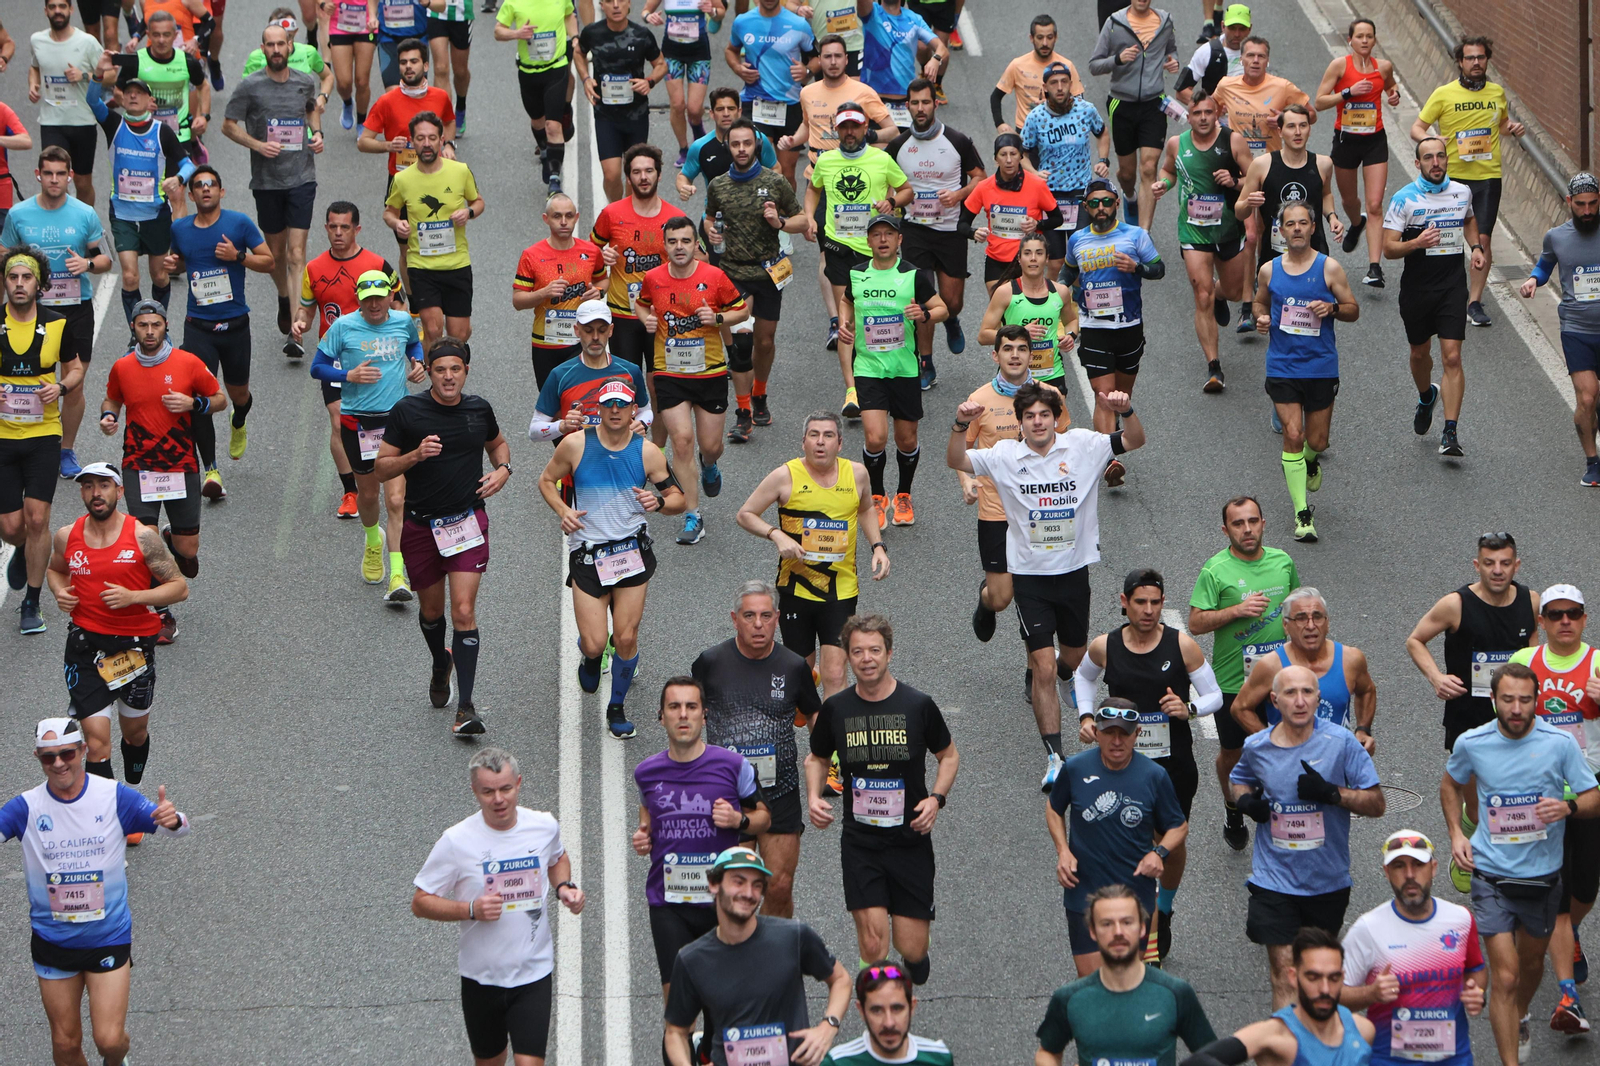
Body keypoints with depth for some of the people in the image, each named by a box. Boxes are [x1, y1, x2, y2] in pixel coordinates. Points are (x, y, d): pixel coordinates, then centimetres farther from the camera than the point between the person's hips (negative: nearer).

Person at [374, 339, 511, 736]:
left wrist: (502, 470, 2)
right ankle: (441, 665, 50)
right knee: (431, 609, 16)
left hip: (467, 521, -1)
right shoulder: (407, 411, -6)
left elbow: (497, 443, 23)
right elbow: (381, 468, -3)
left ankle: (466, 707, -14)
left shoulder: (479, 409, 1)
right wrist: (415, 455, -22)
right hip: (420, 525, 1)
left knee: (464, 611, -13)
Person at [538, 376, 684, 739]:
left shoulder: (648, 452, -2)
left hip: (633, 552, 1)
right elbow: (546, 481, 10)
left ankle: (617, 709, 22)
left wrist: (658, 501, -18)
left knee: (626, 638, 0)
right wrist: (562, 510, -9)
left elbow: (679, 500, 5)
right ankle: (590, 658, 32)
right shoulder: (575, 445, -5)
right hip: (587, 555, -1)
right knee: (594, 643, -7)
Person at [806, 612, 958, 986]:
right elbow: (816, 759, 17)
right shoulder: (835, 708, 0)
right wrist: (814, 797, -3)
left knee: (911, 950, 0)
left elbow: (949, 756, 10)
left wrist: (936, 798, -7)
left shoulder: (918, 705, -5)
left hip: (911, 840, 0)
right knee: (874, 946, -14)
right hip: (859, 843, 0)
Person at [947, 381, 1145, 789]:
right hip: (1030, 575, -2)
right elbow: (955, 462, -9)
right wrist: (961, 426, -29)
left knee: (1074, 657, 20)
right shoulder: (1005, 456, -6)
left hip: (1074, 570, 2)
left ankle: (1061, 670, 59)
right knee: (1044, 667, -8)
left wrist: (1126, 411, -31)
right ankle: (1053, 758, -3)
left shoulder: (1082, 446, -6)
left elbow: (1135, 441, -9)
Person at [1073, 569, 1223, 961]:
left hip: (1175, 764, 1)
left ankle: (1164, 911, 47)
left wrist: (1190, 709, -21)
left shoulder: (1182, 645, -9)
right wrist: (1086, 716, 4)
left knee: (1173, 845, 18)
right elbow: (1083, 676, 19)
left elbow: (1215, 695, 0)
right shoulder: (1105, 647, -5)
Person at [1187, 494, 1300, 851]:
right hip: (1232, 681, -2)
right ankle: (1232, 810, 40)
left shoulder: (1283, 563, 2)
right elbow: (1196, 623, -14)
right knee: (1231, 753, 15)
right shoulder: (1215, 570, -11)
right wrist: (1237, 610, -26)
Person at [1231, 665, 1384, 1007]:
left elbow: (1376, 803, -8)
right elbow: (1239, 779, 21)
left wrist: (1331, 793, -25)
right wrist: (1245, 800, -3)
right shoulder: (1256, 747, -3)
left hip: (1329, 880, 1)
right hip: (1275, 879, -1)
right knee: (1285, 974, -10)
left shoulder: (1341, 742, -10)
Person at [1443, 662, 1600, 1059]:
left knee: (1532, 962, 23)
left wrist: (1568, 807, -26)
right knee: (1504, 976, -10)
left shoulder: (1560, 743, -11)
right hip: (1491, 875, -2)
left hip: (1543, 875, 2)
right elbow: (1451, 785, 14)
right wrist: (1456, 833, 0)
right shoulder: (1471, 743, -7)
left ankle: (1519, 1018, 53)